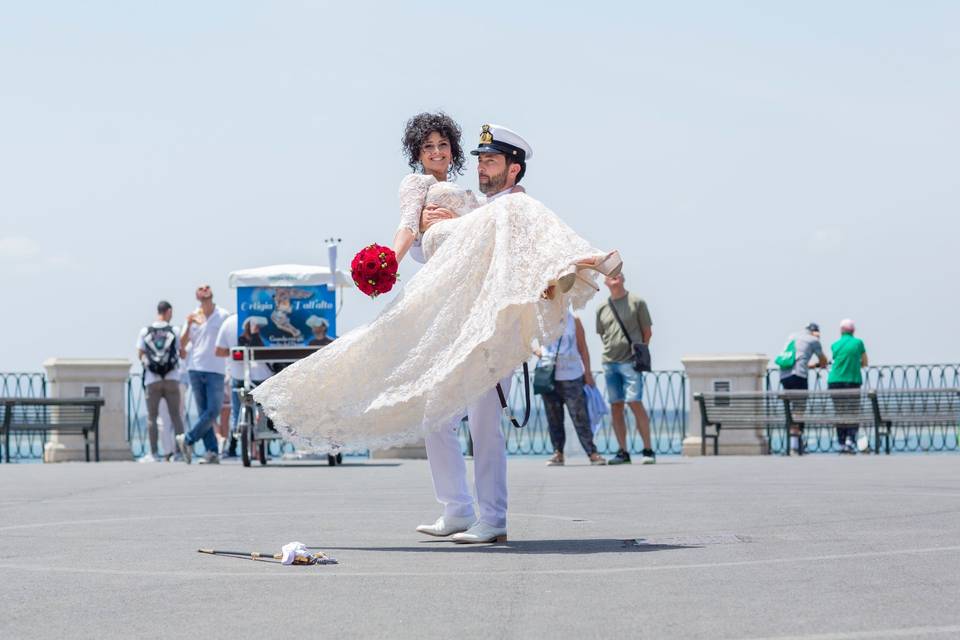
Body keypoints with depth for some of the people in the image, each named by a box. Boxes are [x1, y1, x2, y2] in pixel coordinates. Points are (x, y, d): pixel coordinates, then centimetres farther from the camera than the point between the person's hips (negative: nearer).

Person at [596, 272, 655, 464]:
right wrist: (611, 350, 11)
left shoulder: (637, 302, 1)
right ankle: (623, 452, 8)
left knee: (635, 403, -11)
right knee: (615, 406, 3)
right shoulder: (602, 308, 12)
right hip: (609, 362, 4)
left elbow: (647, 332, 4)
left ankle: (648, 450, -5)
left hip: (630, 362, -4)